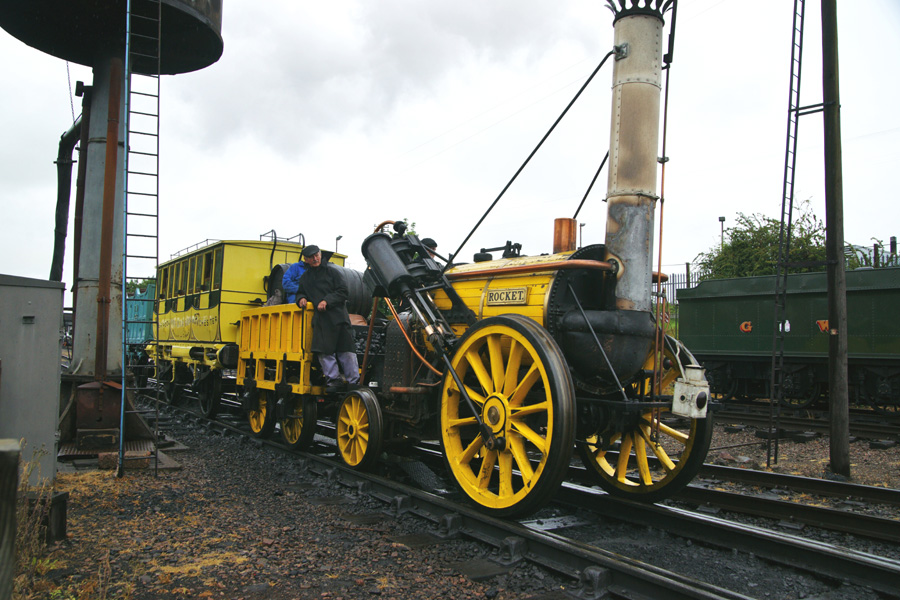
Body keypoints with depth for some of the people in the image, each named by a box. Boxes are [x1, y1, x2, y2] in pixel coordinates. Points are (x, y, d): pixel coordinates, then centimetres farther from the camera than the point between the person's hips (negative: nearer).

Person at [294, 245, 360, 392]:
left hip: (338, 316, -3)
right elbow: (300, 292, 32)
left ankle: (354, 381, 1)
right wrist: (301, 298, 9)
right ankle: (333, 380, 3)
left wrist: (327, 301, -11)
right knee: (324, 351, -5)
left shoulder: (331, 271, 6)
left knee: (346, 350, -5)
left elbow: (343, 292, 0)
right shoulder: (305, 278, 19)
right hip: (320, 319, 4)